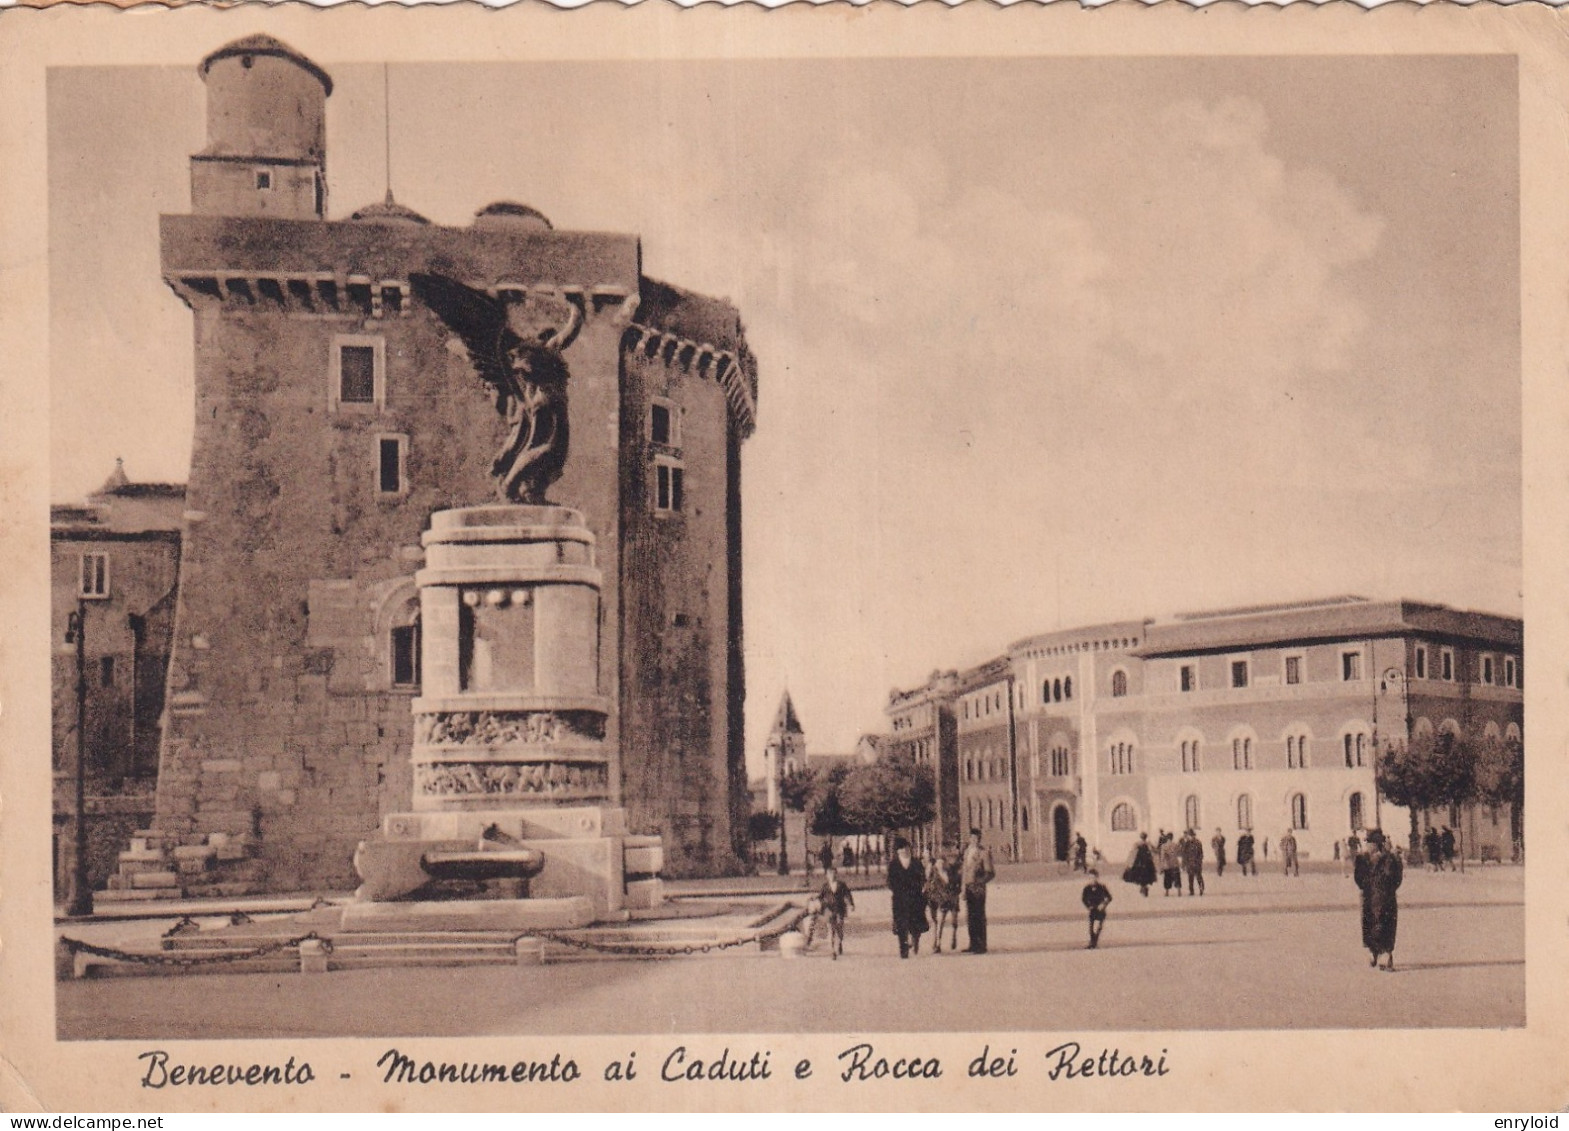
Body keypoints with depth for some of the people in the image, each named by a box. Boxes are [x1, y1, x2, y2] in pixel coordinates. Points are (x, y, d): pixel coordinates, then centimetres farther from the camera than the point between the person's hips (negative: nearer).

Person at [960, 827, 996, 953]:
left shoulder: (984, 852, -6)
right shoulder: (967, 851, 14)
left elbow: (990, 873, -9)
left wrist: (979, 881, -19)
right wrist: (962, 884, 13)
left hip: (978, 888, -7)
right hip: (968, 888, 7)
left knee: (979, 917, -6)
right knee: (970, 917, 11)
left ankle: (981, 946, -3)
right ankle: (973, 944, 18)